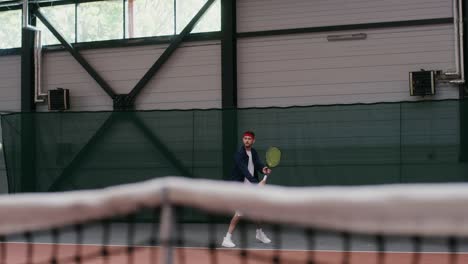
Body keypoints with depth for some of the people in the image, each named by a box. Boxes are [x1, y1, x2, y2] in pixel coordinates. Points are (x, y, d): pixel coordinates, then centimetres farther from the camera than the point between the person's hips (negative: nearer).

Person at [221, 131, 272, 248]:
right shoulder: (239, 154, -19)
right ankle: (227, 239, -11)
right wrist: (256, 183, -40)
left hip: (252, 185, 8)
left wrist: (263, 169, -36)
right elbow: (245, 171, -30)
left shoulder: (254, 152, 5)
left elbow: (258, 164, -12)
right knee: (240, 212, -17)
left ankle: (259, 233, 38)